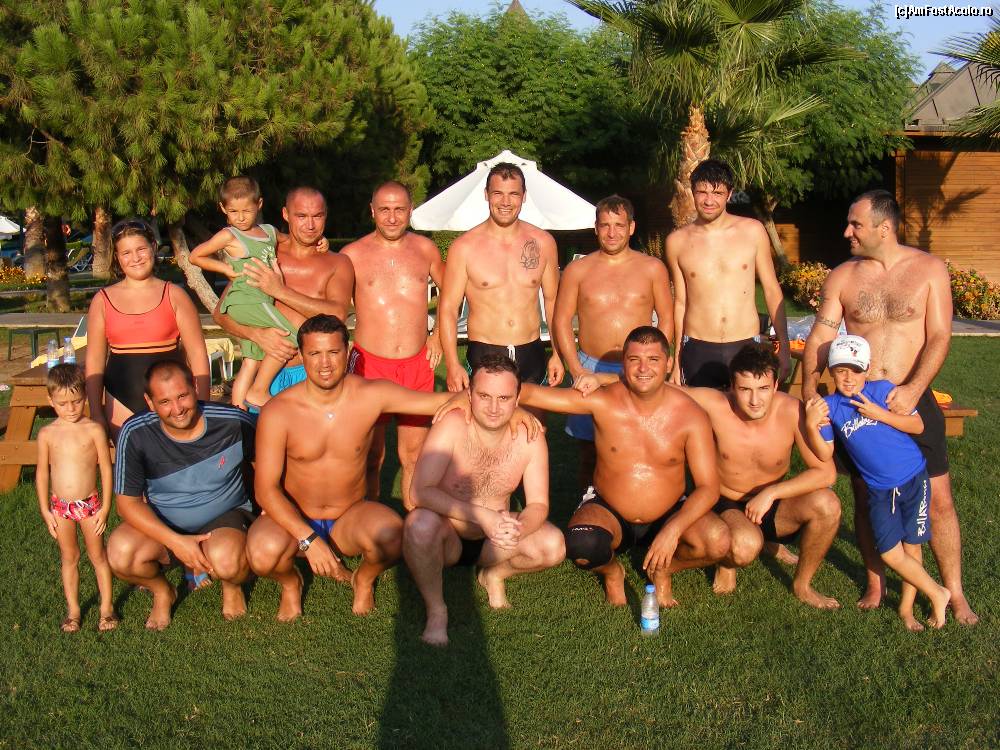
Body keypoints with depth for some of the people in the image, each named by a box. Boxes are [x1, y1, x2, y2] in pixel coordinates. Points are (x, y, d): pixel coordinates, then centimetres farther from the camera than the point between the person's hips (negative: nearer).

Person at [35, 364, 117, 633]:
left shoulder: (94, 430, -9)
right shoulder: (47, 434, -3)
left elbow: (106, 469, -5)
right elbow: (42, 473, 4)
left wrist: (105, 507, -6)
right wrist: (45, 511, 2)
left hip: (90, 504, -2)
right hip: (60, 507, 2)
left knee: (98, 555, 9)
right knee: (69, 558, 13)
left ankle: (107, 607, 21)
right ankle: (73, 610, 25)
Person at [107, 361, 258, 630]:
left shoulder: (234, 423, -17)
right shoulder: (135, 434, -18)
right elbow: (128, 503, -14)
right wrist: (176, 542, -25)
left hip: (225, 517, -1)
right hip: (163, 526, 2)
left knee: (226, 560, -36)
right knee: (120, 553, -30)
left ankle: (232, 586, 5)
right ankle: (161, 591, 7)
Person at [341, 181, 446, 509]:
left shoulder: (425, 249, 7)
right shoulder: (352, 255, 0)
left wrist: (439, 334, 12)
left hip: (418, 364, 2)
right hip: (370, 363, -2)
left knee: (414, 454, 8)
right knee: (371, 456, 5)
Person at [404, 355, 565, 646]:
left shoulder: (529, 437, -12)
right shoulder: (451, 427, -23)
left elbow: (538, 504, -9)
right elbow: (421, 492, -30)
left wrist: (517, 528, -32)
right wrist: (482, 515, -38)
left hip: (494, 541, 3)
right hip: (447, 539, -3)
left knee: (553, 545, -22)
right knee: (420, 522, -36)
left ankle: (494, 575, 11)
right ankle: (436, 610, -11)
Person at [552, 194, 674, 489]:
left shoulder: (652, 268, 6)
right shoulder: (578, 270, 5)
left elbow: (666, 318, 8)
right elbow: (561, 321, 5)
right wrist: (576, 369, -4)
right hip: (590, 369, 0)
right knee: (589, 454, 4)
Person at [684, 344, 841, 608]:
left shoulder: (792, 411, -20)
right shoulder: (714, 405, -22)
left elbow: (826, 472, -20)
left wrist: (771, 493, -24)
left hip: (773, 506, 3)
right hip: (727, 507, -2)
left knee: (827, 504, -27)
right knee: (745, 547, -37)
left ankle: (802, 585, 0)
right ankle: (727, 564, 5)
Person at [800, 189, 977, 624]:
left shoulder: (928, 270, -1)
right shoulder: (841, 277, 4)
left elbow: (939, 337, -7)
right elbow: (821, 336, -3)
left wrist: (913, 390, -21)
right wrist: (809, 390, -17)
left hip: (913, 401, -1)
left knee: (938, 501, 1)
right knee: (865, 498, 9)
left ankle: (955, 595, 14)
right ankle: (875, 586, 25)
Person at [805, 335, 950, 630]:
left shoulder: (883, 390, -7)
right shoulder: (830, 406, -1)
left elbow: (917, 425, -6)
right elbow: (825, 454, -4)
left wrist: (879, 414, -18)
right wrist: (811, 425, -21)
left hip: (913, 479, -2)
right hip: (879, 490, 2)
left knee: (911, 547, 5)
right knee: (890, 553, -3)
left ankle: (906, 608, 25)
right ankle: (937, 594, 20)